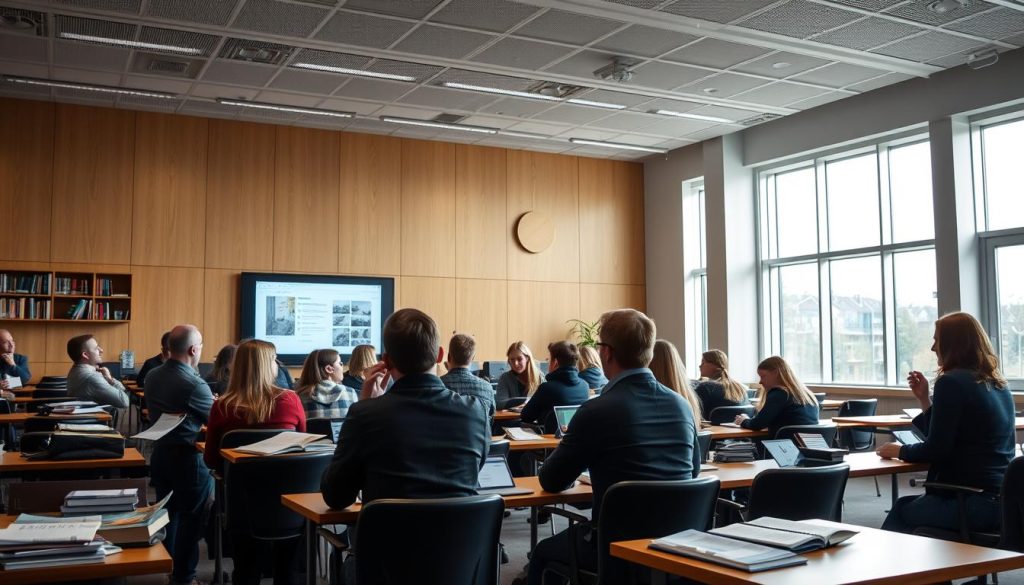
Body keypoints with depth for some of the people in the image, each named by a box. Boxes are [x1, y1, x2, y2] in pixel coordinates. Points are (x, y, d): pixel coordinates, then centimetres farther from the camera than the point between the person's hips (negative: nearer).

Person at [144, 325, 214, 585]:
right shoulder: (194, 384, -23)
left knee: (167, 513, 19)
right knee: (191, 519, 5)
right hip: (187, 457, -8)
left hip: (159, 453, 8)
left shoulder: (152, 376, 1)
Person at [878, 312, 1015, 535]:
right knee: (908, 505, 25)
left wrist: (898, 451, 3)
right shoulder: (999, 385, 12)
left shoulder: (952, 382, -14)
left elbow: (936, 450, -14)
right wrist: (924, 399, 14)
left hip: (975, 504, -8)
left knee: (901, 509, 15)